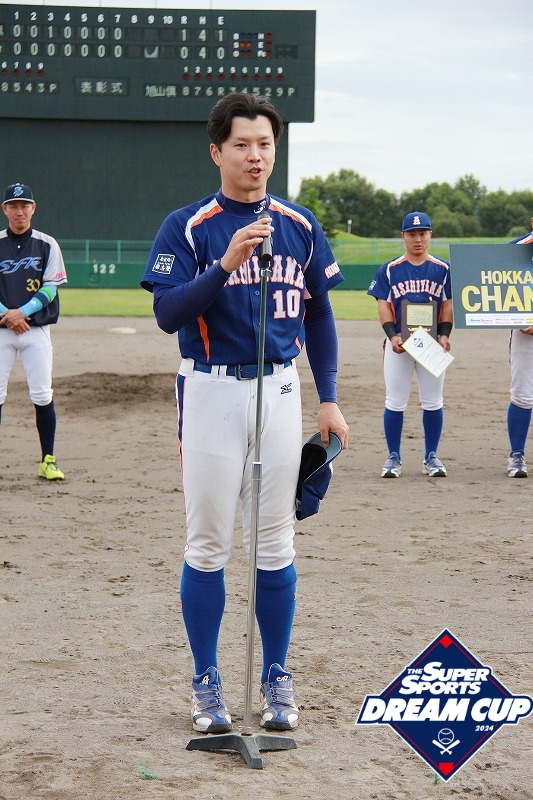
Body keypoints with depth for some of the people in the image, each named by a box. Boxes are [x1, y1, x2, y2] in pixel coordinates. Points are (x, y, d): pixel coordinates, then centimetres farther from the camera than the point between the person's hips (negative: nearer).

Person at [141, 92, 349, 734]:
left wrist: (329, 400, 8)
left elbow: (318, 316, 14)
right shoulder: (187, 227, -3)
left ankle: (277, 681, 16)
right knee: (208, 543, 1)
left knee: (276, 543, 6)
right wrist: (227, 263, -25)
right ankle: (206, 683, 11)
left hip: (280, 392, 3)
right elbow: (167, 314, -13)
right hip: (211, 393, -3)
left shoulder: (300, 226, 8)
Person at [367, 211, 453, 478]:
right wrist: (392, 335, -14)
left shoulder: (443, 269, 5)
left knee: (433, 402, 5)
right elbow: (383, 305, -1)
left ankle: (431, 457, 15)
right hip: (399, 343, -1)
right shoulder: (389, 269, 2)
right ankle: (394, 458, 9)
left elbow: (448, 305, 5)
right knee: (395, 402, 0)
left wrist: (444, 335, -9)